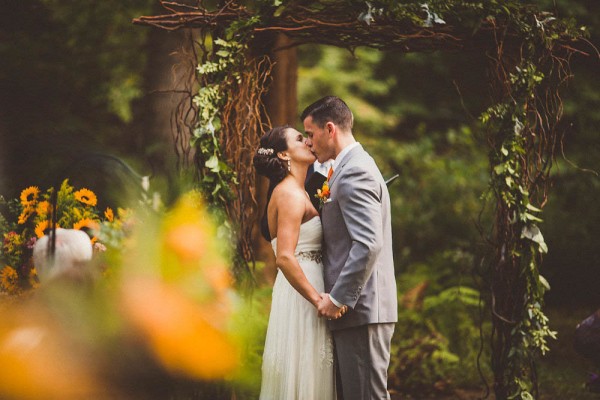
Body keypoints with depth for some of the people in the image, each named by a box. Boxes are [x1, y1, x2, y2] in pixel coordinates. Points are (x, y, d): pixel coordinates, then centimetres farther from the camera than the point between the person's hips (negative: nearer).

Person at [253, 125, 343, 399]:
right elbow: (285, 257, -22)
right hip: (300, 294, -10)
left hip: (305, 291, 10)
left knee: (313, 375, 11)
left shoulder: (297, 193, 18)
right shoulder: (290, 195, -13)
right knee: (304, 378, -6)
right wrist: (318, 299, -20)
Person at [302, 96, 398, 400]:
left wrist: (338, 299, -19)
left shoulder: (354, 173, -14)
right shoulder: (355, 166, 19)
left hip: (361, 309, -10)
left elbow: (368, 245, -24)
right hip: (357, 307, 10)